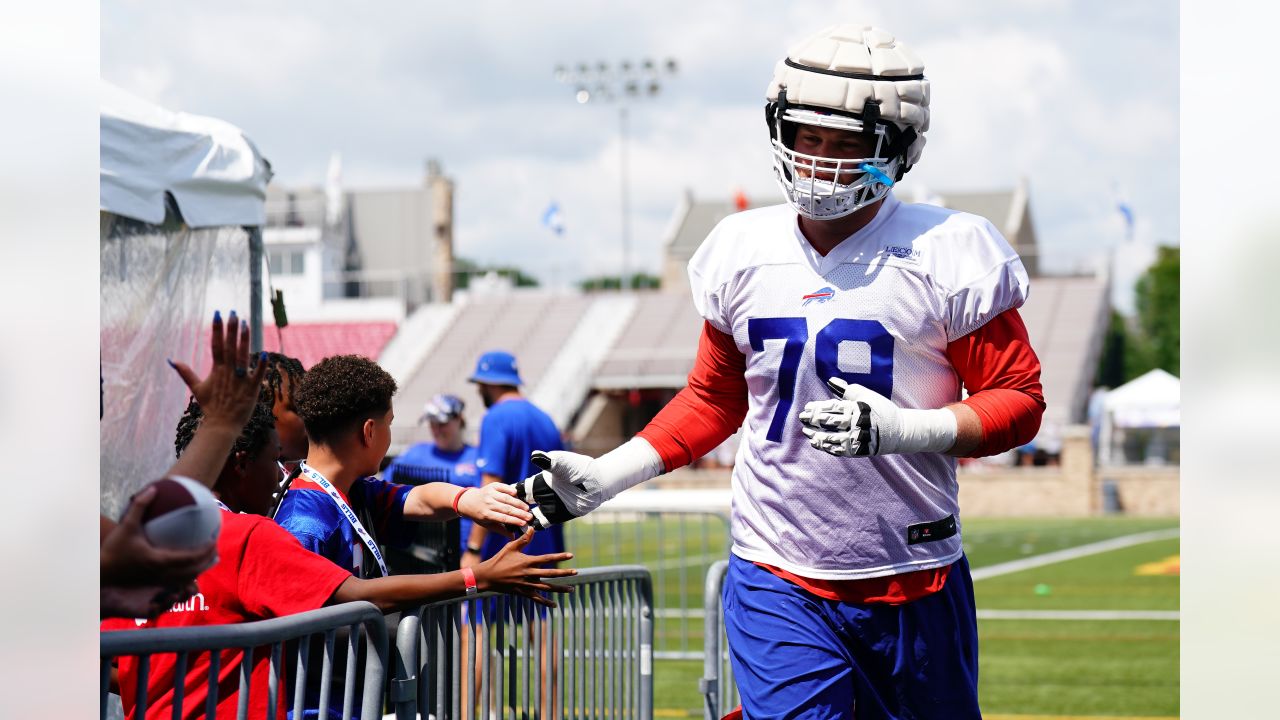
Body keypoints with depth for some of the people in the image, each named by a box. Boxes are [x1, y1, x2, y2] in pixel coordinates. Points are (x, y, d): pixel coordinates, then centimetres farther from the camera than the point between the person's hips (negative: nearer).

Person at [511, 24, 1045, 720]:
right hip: (776, 581, 2)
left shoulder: (946, 252, -6)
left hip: (913, 582, -1)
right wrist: (604, 477, 10)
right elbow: (714, 398, 18)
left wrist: (899, 429, -20)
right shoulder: (742, 251, 6)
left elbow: (1019, 401, -5)